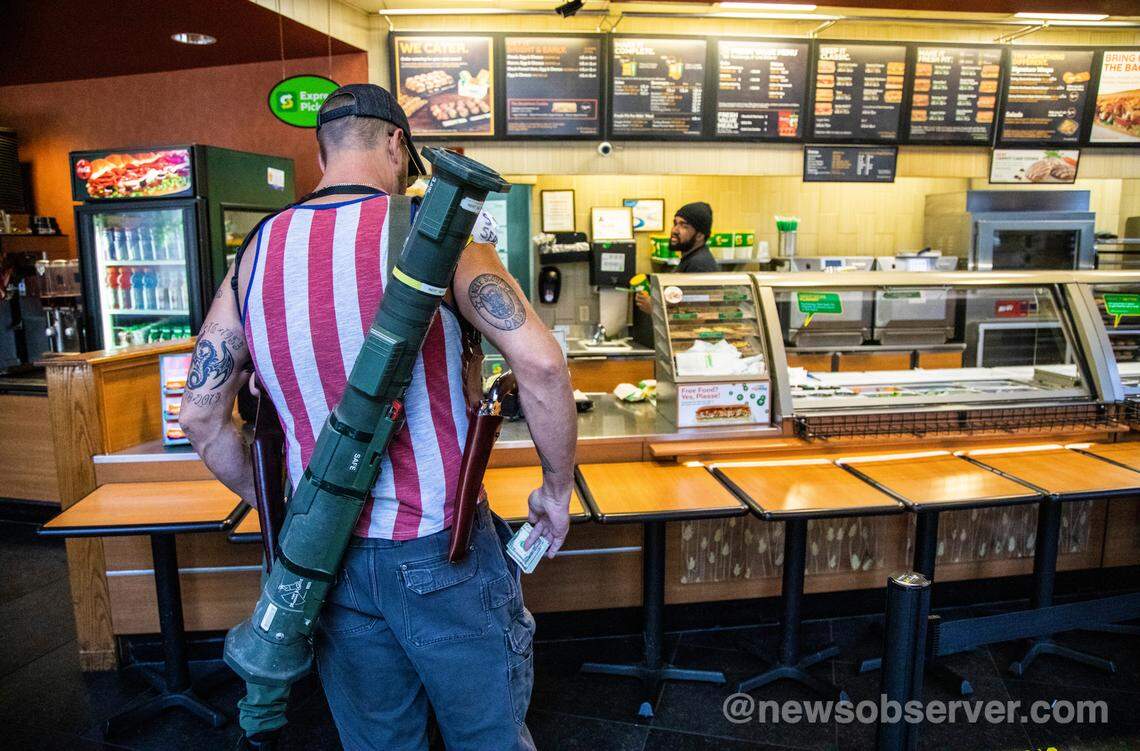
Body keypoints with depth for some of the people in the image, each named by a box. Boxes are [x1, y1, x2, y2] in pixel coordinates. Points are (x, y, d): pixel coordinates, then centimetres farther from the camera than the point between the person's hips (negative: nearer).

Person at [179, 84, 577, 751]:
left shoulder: (256, 253, 3)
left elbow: (200, 414, 7)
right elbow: (540, 363, -21)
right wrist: (558, 489, -7)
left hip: (330, 557, 5)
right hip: (438, 549, -4)